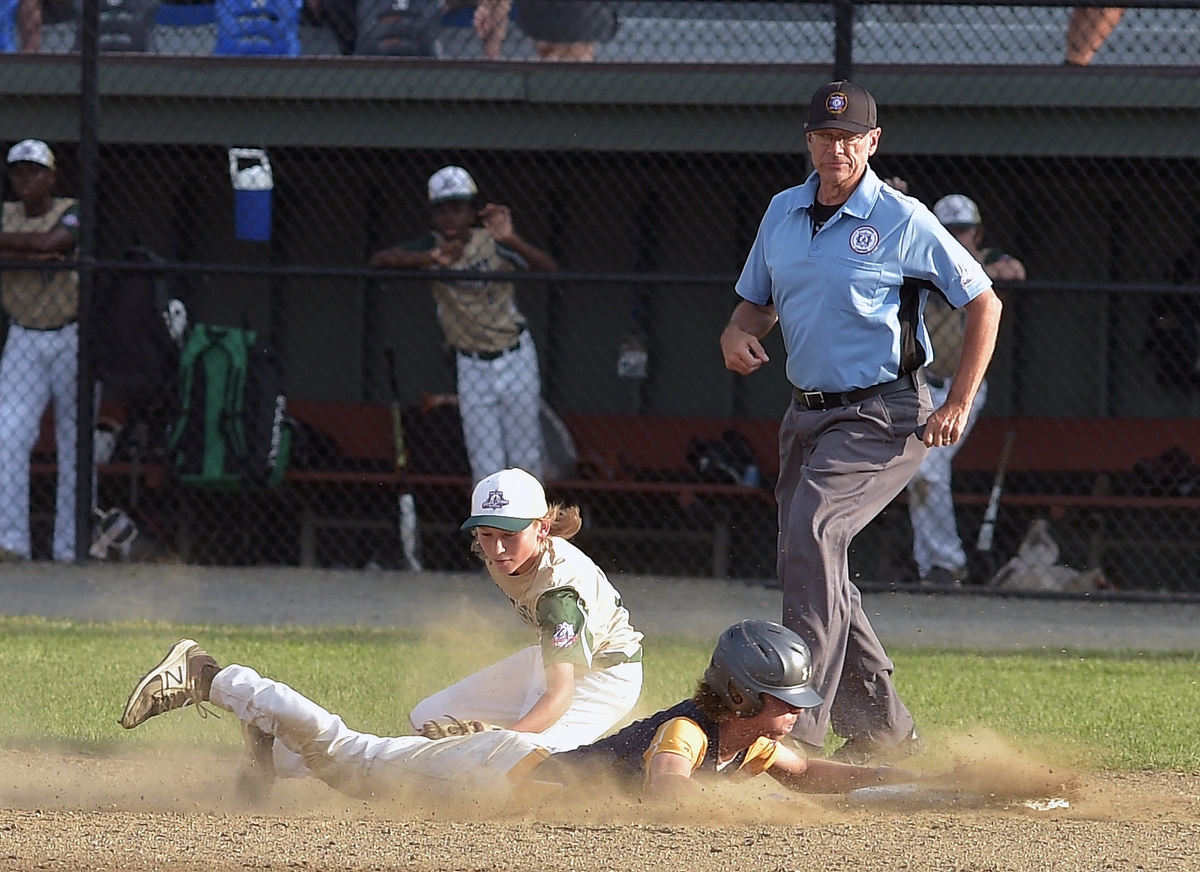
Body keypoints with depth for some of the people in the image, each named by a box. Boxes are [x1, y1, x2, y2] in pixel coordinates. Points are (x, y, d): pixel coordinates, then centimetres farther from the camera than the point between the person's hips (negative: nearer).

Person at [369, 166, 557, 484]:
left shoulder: (492, 242, -14)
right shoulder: (430, 248, -8)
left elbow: (549, 269, -25)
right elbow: (379, 260, -23)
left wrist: (512, 241, -44)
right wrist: (429, 259, -39)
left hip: (515, 360, -1)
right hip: (471, 366, 1)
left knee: (526, 460, 6)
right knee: (486, 470, 0)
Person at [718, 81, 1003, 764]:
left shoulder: (903, 221, -9)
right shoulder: (783, 213, 9)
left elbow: (985, 303, -4)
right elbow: (758, 300, 21)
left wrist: (959, 406, -9)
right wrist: (738, 332, -4)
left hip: (883, 416, -8)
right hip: (808, 415, 8)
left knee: (811, 534, -25)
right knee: (814, 569, 9)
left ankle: (799, 720, -29)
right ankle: (883, 729, 22)